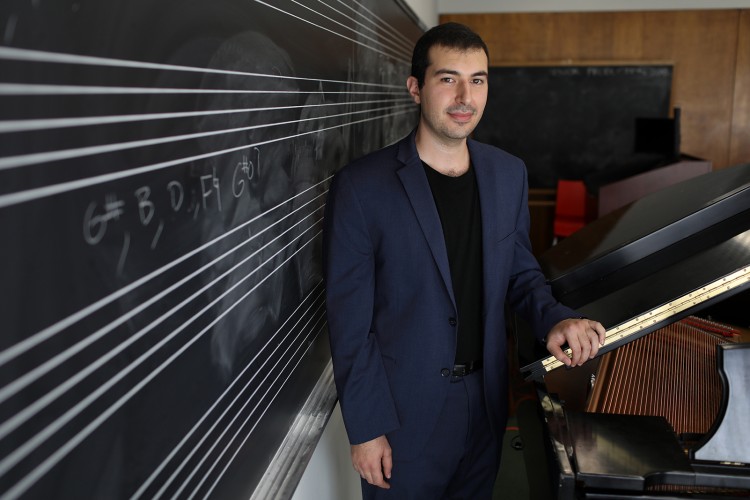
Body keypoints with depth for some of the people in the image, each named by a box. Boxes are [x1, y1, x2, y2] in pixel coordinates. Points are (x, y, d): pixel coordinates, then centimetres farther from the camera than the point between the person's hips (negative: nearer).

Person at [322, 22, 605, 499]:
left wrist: (554, 318, -11)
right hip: (403, 413, -4)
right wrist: (365, 428, -12)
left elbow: (520, 271, 10)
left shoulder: (509, 173, -1)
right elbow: (349, 318, -13)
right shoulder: (361, 185, -17)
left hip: (487, 402, 5)